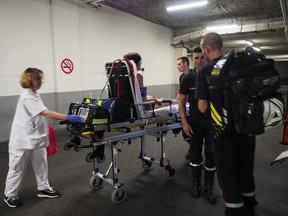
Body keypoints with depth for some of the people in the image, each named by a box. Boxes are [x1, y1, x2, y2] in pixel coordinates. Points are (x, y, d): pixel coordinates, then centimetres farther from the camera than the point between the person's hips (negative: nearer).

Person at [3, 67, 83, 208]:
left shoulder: (34, 94, 8)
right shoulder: (27, 97, -23)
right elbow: (46, 113, -30)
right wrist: (68, 118, -34)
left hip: (36, 137, 8)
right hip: (23, 139, -8)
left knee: (41, 164, 13)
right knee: (18, 168, 7)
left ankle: (43, 188, 27)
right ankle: (10, 195, 25)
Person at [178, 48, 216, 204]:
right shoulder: (188, 78, -3)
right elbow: (181, 101, 1)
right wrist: (184, 122, -7)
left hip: (212, 123, 0)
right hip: (194, 123, 1)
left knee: (211, 155, 4)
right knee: (195, 154, 11)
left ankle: (209, 187, 21)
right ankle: (196, 184, 29)